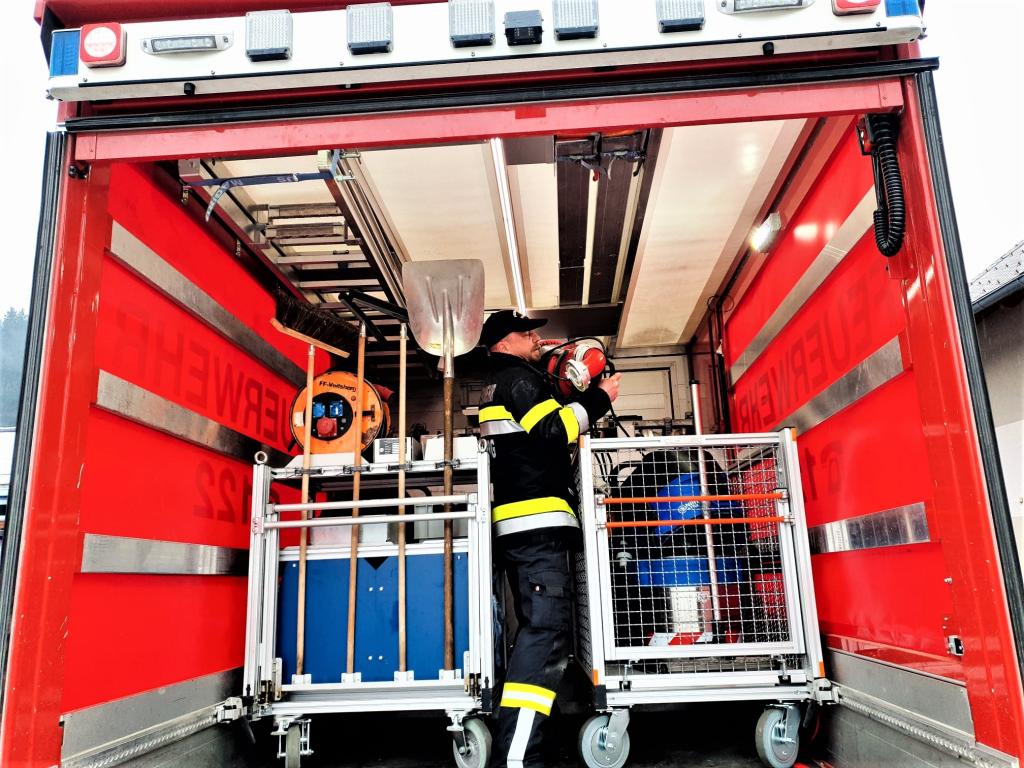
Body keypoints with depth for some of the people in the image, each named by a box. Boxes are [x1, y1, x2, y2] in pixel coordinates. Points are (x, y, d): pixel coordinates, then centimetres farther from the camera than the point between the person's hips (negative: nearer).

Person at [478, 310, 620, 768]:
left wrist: (582, 400, 21)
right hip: (537, 521, -11)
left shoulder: (498, 386, 28)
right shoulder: (519, 377, -3)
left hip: (518, 524, 11)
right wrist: (597, 399, -4)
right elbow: (553, 431, -15)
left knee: (535, 628, 14)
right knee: (546, 629, -18)